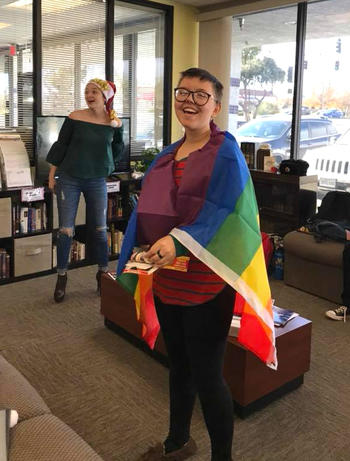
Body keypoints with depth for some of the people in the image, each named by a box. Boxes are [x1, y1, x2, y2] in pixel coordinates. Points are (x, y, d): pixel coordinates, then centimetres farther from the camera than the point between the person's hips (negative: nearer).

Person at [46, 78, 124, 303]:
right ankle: (62, 277, 15)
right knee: (66, 230, 0)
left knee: (100, 229, 6)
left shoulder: (115, 123, -3)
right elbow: (60, 146, -1)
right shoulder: (75, 118, -7)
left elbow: (118, 147, 16)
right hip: (69, 179, -1)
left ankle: (103, 273, 24)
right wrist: (52, 176, 0)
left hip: (97, 181, 1)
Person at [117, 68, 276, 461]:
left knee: (206, 376, 4)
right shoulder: (165, 157, 11)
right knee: (178, 366, 22)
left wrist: (179, 241, -33)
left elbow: (222, 212, -20)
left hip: (206, 283, -7)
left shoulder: (225, 152, -9)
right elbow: (147, 213, 12)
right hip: (165, 280, 7)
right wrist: (143, 253, -2)